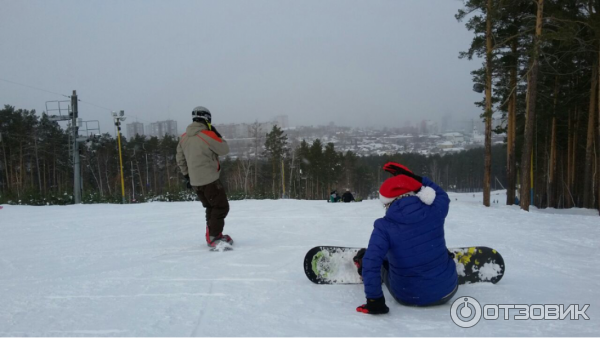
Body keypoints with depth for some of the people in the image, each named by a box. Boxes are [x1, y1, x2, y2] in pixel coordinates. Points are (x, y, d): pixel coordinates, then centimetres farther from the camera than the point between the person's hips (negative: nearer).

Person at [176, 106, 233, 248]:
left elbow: (180, 159, 16)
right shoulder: (207, 135, -13)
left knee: (211, 207, 20)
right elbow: (224, 149, -3)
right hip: (210, 179, -8)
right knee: (221, 207, 0)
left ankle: (212, 236, 23)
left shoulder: (184, 137, 9)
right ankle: (214, 237, -6)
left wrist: (187, 175, 24)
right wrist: (217, 135, 7)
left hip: (195, 181, 8)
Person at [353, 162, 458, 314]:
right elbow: (442, 195, 11)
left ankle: (363, 264, 57)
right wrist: (414, 179, 5)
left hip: (409, 297, -2)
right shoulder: (434, 211, -13)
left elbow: (371, 262, -28)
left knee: (379, 258, 29)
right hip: (447, 291, 2)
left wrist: (374, 300, -20)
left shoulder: (384, 226, -21)